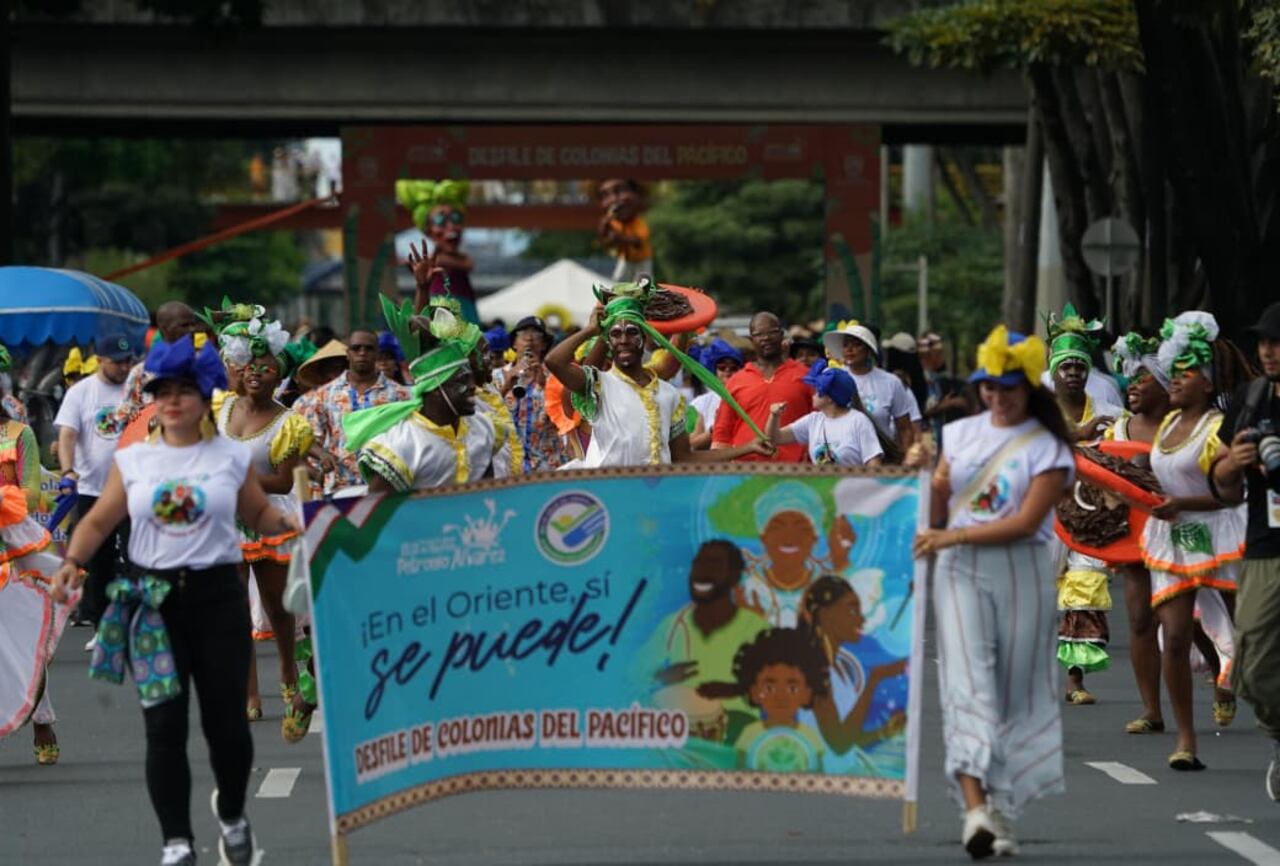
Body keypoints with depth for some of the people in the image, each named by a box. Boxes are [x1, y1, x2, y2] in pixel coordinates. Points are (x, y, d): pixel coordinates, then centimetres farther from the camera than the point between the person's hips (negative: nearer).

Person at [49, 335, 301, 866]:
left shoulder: (232, 457, 5)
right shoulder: (132, 461, 6)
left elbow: (258, 515, 12)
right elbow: (98, 522, 7)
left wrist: (286, 522, -9)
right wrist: (73, 561, -10)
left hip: (217, 596, 0)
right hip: (152, 600, 1)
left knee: (226, 720, 2)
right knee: (164, 725, -3)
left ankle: (232, 814, 30)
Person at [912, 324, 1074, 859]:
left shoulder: (1048, 448, 0)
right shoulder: (960, 434, 14)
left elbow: (1025, 522, -11)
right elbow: (935, 517, 16)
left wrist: (952, 536, -15)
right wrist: (934, 493, -7)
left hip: (1021, 573, -2)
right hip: (960, 572, 2)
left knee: (1015, 693, 0)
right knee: (966, 683, -13)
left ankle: (1001, 810, 9)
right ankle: (974, 808, -24)